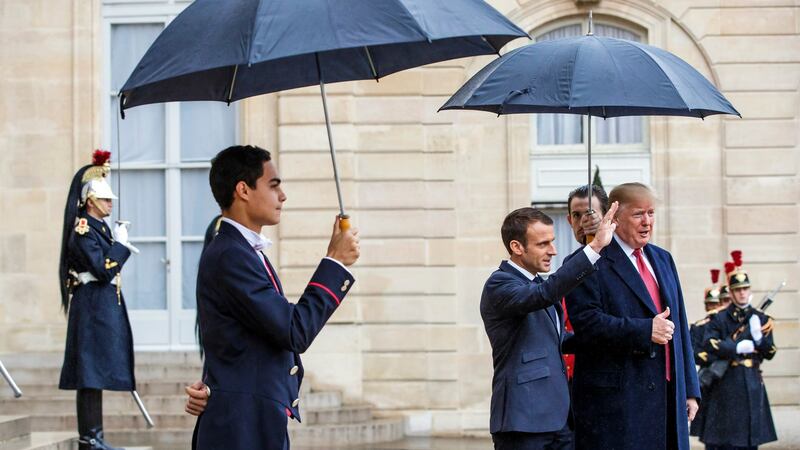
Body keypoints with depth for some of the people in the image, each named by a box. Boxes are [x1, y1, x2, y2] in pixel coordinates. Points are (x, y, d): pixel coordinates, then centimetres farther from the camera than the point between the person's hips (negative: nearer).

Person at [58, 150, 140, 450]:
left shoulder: (100, 228, 16)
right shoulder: (83, 231, -13)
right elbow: (103, 270, -20)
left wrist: (120, 245, 8)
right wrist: (120, 244, -12)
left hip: (104, 307, 10)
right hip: (92, 308, -10)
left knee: (97, 373, 10)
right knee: (92, 372, -9)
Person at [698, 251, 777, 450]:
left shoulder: (760, 319, 10)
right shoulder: (720, 319, 2)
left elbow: (770, 353, 8)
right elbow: (709, 345, -11)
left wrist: (759, 338, -11)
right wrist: (738, 348, -16)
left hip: (752, 384, 3)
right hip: (726, 385, -3)